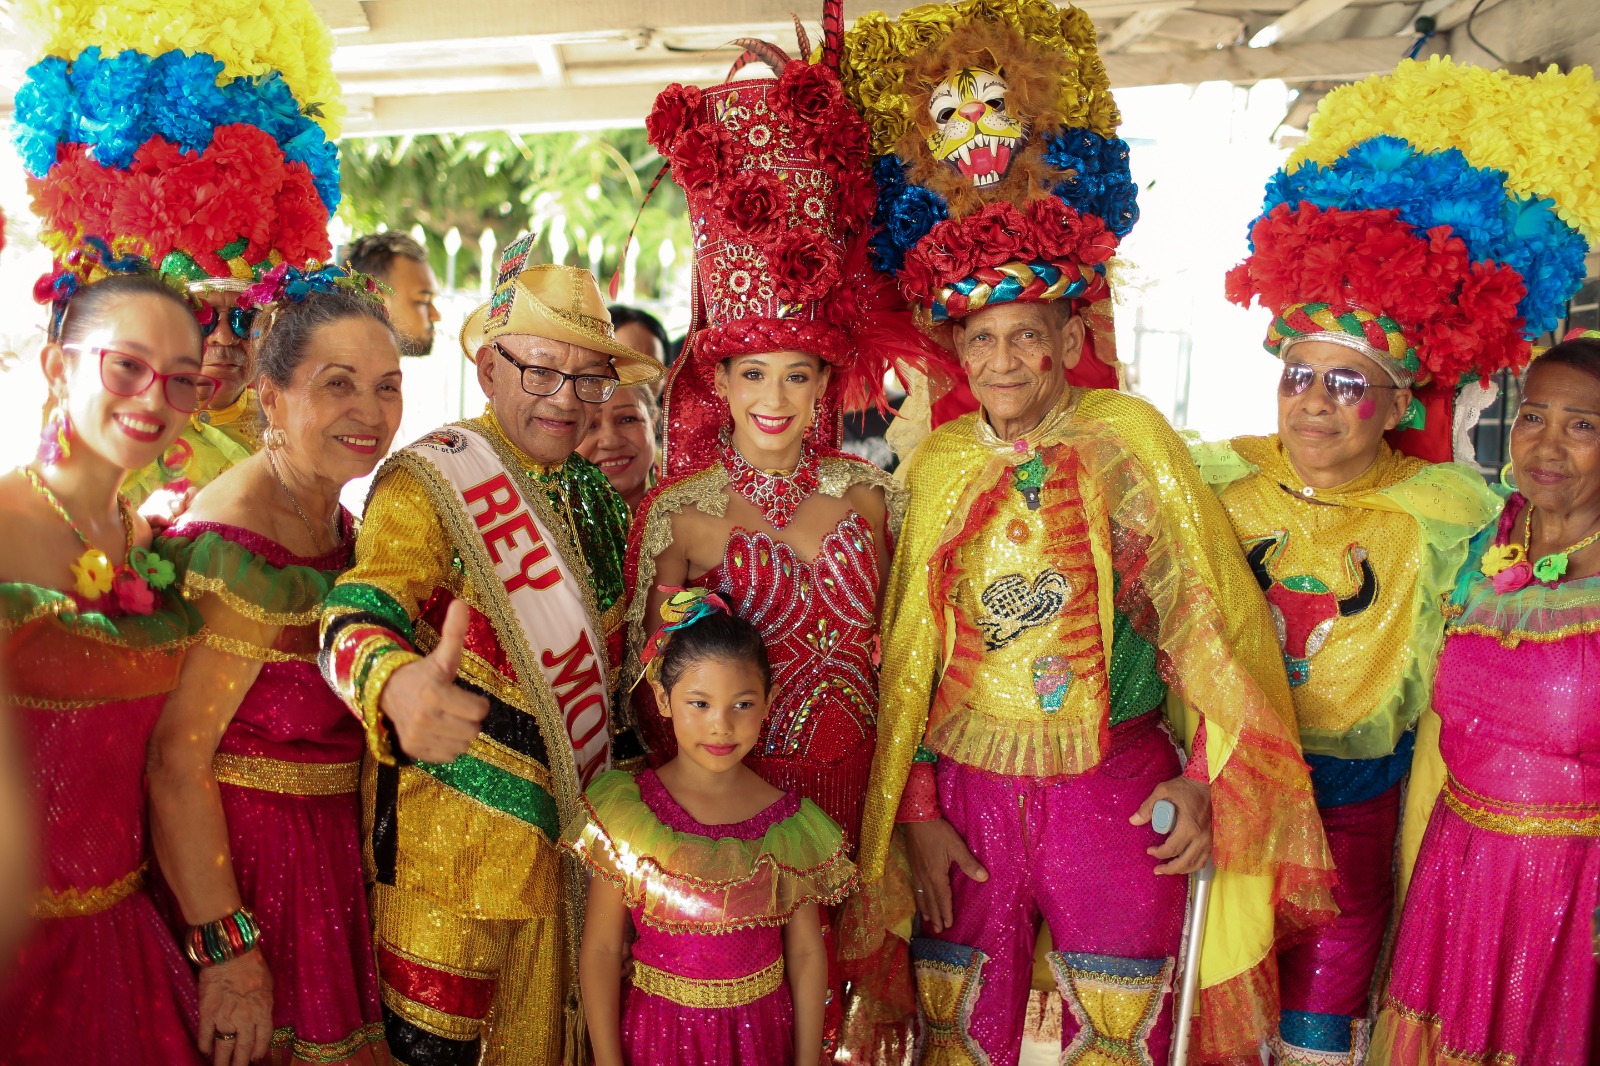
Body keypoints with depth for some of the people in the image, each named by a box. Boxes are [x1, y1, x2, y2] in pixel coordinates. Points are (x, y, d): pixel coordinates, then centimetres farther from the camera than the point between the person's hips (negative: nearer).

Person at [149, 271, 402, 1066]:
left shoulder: (336, 523, 5)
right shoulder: (237, 546, -23)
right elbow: (177, 762, -25)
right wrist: (228, 947, -22)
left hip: (327, 846, 9)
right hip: (240, 856, -8)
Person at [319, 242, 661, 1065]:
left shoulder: (594, 494, 9)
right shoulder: (430, 482, -13)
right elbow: (360, 614, -28)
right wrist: (397, 684, -48)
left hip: (571, 827, 7)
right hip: (456, 834, -6)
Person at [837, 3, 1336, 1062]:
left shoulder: (1129, 437, -4)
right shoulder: (941, 459, 3)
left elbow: (1210, 618, -3)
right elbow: (909, 649, 6)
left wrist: (1208, 778, -8)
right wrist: (915, 809, 2)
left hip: (1113, 794, -2)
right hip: (967, 790, 3)